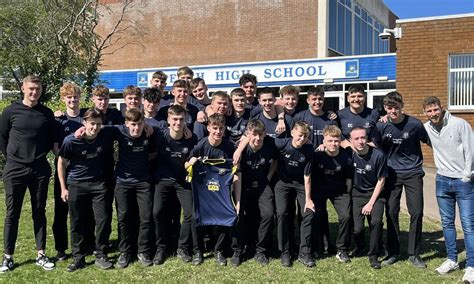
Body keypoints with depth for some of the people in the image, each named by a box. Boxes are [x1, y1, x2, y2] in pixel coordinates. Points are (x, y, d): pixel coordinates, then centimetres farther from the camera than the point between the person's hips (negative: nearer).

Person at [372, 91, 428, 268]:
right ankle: (393, 252, 17)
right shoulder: (381, 126, -7)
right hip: (392, 173, 2)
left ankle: (414, 254, 12)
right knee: (391, 212, 2)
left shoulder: (414, 124, -11)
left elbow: (429, 142, 2)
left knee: (416, 212, -3)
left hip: (413, 172, -1)